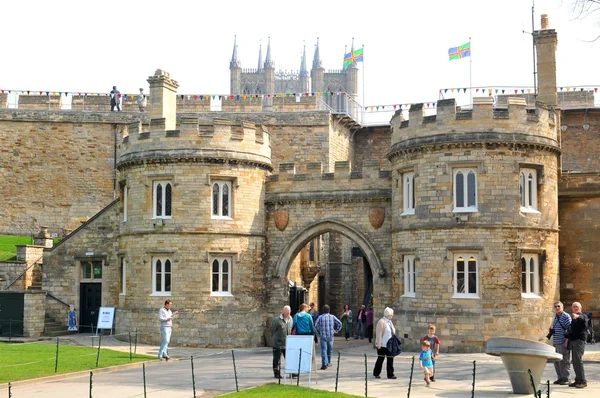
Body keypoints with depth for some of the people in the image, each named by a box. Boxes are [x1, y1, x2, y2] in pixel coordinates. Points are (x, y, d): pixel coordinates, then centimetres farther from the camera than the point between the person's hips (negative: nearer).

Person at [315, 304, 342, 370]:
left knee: (324, 350, -8)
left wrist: (319, 332, 6)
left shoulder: (320, 317, -2)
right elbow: (339, 323, -2)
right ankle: (328, 362, 31)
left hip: (323, 336, -2)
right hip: (330, 336, 2)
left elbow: (316, 326, -9)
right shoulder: (332, 317, 2)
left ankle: (324, 364, -22)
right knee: (330, 349, 20)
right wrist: (336, 330, 9)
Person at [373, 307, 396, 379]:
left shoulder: (389, 322, 13)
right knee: (380, 359, 4)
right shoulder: (381, 322, -15)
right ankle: (376, 373, 18)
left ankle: (390, 374, 10)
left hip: (389, 345, 8)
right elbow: (379, 334, -18)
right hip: (382, 345, -8)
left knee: (390, 359, 5)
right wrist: (378, 344, -21)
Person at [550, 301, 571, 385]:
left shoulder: (566, 316, -7)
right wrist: (551, 331, 10)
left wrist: (567, 341, -17)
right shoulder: (555, 316, 17)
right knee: (556, 362, 11)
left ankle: (565, 378, 1)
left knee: (564, 361, -5)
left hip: (563, 343, -8)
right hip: (555, 343, 8)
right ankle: (560, 378, 19)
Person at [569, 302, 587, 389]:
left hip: (580, 340, -9)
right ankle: (578, 380, 14)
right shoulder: (573, 318, 21)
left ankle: (582, 381, -15)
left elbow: (582, 318, -31)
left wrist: (577, 316, -53)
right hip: (573, 341, 9)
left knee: (578, 360, -16)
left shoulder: (583, 316, -5)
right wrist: (568, 339, 18)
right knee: (575, 361, 9)